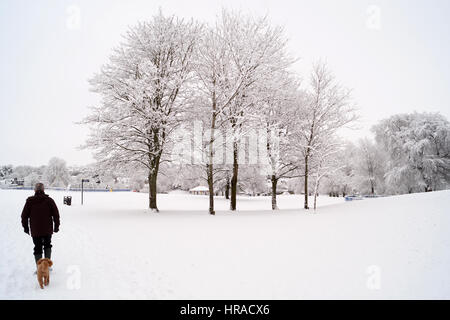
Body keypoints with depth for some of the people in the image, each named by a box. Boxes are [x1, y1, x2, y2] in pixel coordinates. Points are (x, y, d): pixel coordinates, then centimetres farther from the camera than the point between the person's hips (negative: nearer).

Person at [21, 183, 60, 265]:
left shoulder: (30, 201, -4)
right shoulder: (49, 200, -5)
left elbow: (24, 215, 1)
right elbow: (56, 214, -2)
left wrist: (25, 227, 14)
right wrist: (56, 226, 8)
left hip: (35, 230, 0)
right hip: (48, 229, 1)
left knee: (37, 248, 8)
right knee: (47, 245, 21)